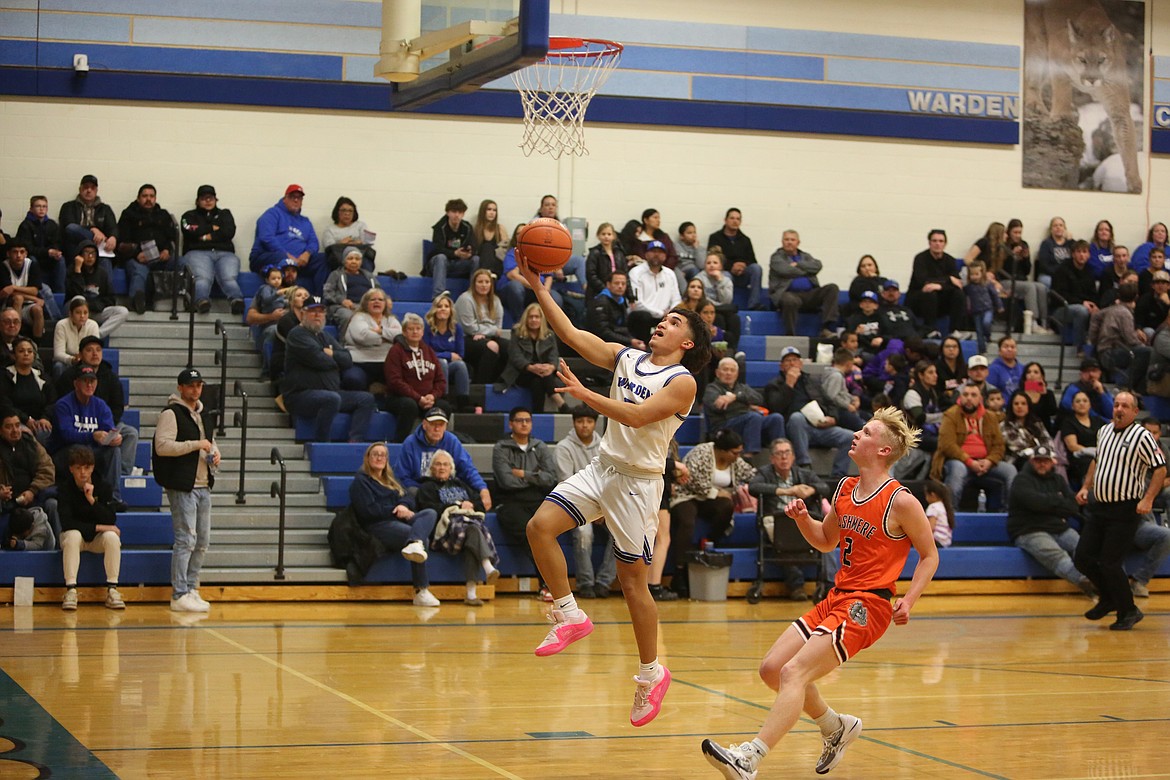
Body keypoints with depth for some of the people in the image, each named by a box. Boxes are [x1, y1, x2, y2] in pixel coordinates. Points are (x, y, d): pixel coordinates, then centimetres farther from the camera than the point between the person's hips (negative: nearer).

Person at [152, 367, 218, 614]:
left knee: (202, 542, 11)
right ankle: (179, 596, -8)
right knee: (186, 540, -11)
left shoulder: (203, 416, 19)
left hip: (203, 486, 9)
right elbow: (162, 446, -20)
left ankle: (191, 589, 20)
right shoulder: (171, 414, -8)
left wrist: (215, 454, 10)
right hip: (182, 487, -9)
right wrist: (196, 445, -19)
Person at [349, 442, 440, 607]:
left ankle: (415, 544, -56)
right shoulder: (360, 481, 7)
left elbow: (409, 497, 16)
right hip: (378, 526, -7)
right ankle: (421, 592, -40)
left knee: (430, 513, -22)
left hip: (399, 520, 7)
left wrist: (403, 506, -8)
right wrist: (395, 510, -7)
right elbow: (368, 510, -8)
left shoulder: (390, 480, 31)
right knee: (421, 536, -31)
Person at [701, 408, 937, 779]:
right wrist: (803, 517, 3)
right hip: (836, 597, 8)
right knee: (772, 669, 7)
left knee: (793, 673, -21)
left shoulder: (901, 502, -10)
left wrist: (908, 602, -13)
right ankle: (836, 727, 27)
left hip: (867, 607, -8)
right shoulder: (845, 488, 11)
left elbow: (929, 555, -1)